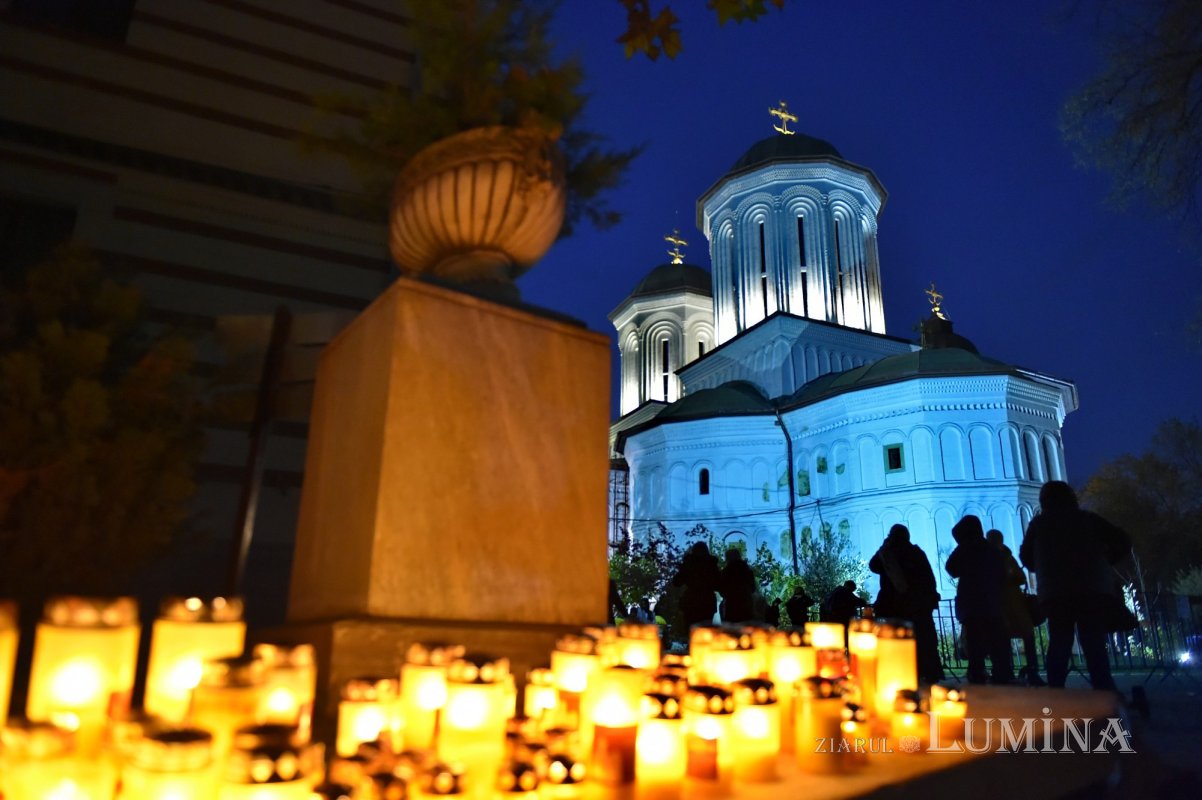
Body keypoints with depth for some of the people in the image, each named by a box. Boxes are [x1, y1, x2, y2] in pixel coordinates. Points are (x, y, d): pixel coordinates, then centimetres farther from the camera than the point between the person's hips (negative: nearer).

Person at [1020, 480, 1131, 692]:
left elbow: (1026, 557, 15)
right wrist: (1104, 562, 18)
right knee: (1095, 644, 0)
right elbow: (1122, 541, 6)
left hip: (1055, 591, 0)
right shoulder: (1087, 518, 10)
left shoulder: (1038, 524, 12)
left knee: (1059, 643, 3)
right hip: (1093, 589, 0)